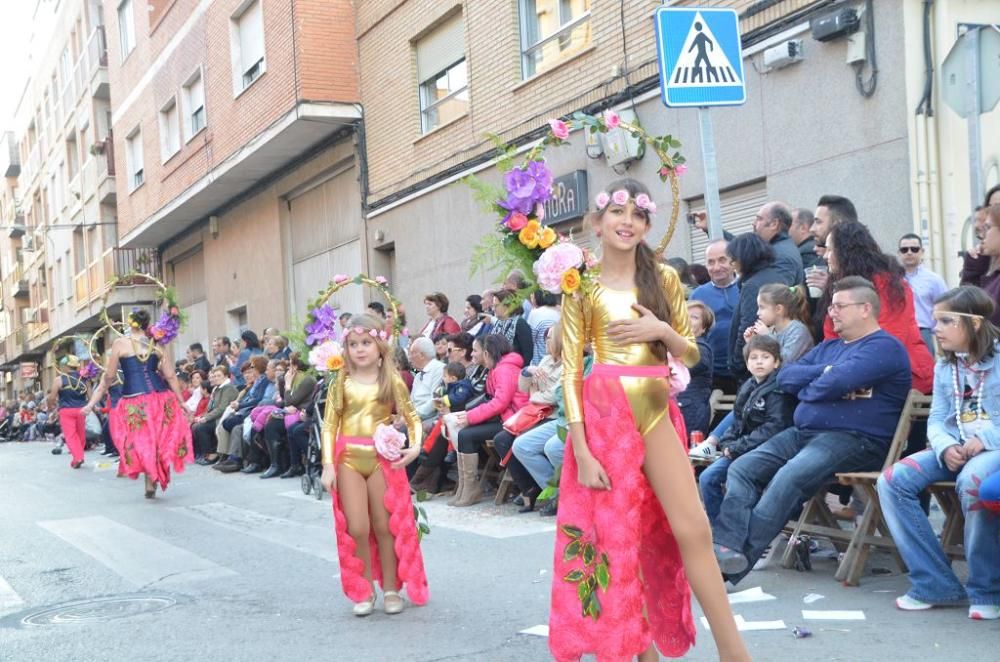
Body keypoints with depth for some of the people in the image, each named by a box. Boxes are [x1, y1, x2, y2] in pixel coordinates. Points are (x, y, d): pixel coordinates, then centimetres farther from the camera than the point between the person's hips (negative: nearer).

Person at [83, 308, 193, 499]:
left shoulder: (120, 344, 0)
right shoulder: (158, 345, 5)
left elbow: (108, 378, 1)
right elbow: (171, 376, 4)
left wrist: (92, 403, 9)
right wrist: (182, 403, 12)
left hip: (134, 400, -2)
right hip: (160, 396, 2)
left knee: (142, 441, 8)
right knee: (161, 439, 14)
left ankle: (151, 485, 3)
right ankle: (154, 481, 13)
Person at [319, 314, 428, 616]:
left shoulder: (392, 382, -1)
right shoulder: (341, 382, 0)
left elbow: (412, 417, 3)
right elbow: (329, 424, -2)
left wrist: (415, 446, -15)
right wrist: (328, 464, -9)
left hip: (382, 459, 0)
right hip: (349, 458, 0)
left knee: (385, 527, 7)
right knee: (356, 529, -3)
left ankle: (391, 589, 22)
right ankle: (364, 591, 14)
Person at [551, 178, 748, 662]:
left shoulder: (664, 278, 8)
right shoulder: (583, 285, -2)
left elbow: (692, 354, 12)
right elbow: (570, 371, -6)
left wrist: (661, 330, -10)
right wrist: (581, 452, -13)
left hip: (656, 413, 3)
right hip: (605, 414, -2)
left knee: (693, 529, -3)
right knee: (615, 535, 4)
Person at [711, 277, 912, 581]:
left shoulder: (884, 347, -3)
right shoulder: (829, 346, 26)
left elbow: (838, 382, -19)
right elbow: (785, 377, 14)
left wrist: (807, 388, 1)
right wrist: (825, 372, -2)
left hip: (853, 439, -9)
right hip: (803, 432, 9)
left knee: (789, 476, -32)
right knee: (742, 468, -10)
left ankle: (739, 559, -33)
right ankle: (724, 546, -25)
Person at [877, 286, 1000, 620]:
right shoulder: (944, 367, 15)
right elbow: (936, 420, 11)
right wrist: (946, 448, -10)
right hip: (954, 451, 6)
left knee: (972, 480, -40)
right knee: (892, 481, -17)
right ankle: (935, 584, -13)